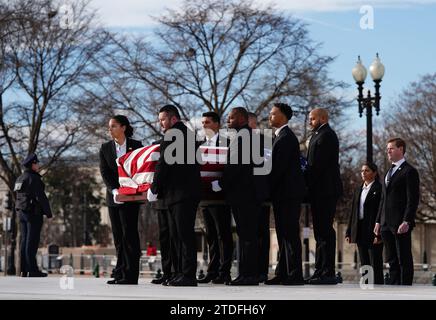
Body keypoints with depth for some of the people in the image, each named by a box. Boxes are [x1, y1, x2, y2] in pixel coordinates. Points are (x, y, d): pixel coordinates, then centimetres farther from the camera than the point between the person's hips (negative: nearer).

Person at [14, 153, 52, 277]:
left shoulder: (20, 179, 14)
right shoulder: (33, 178, -13)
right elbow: (41, 196, -17)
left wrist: (21, 212, 19)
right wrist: (48, 212, -12)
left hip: (22, 212, 9)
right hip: (34, 212, -9)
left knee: (25, 240, 9)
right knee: (32, 241, -7)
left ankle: (24, 270, 10)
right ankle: (32, 270, -7)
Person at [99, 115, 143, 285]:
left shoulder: (136, 146, 0)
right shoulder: (105, 148, 7)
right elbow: (104, 172, 1)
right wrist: (114, 190, -15)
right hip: (113, 197, 4)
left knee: (129, 235, -8)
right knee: (118, 237, 5)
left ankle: (130, 275, -9)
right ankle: (120, 273, 6)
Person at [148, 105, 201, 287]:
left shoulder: (173, 134, -9)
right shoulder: (187, 133, 21)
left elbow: (164, 163, -12)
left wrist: (154, 189, -3)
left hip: (181, 194, -10)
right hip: (186, 194, 10)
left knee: (185, 234, -10)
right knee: (181, 235, 11)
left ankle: (188, 275, -11)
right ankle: (185, 273, 12)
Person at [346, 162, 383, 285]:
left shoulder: (379, 189, -6)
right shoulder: (358, 190, 16)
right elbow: (353, 212, 17)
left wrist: (379, 234, -18)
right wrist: (349, 232, 11)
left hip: (373, 232, -7)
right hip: (360, 232, 7)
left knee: (375, 264, -6)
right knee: (364, 264, 8)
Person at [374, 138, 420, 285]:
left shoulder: (409, 171, -6)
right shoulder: (389, 172, 21)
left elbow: (413, 199, -13)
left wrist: (406, 222, -20)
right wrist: (378, 221, 16)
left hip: (401, 225, -8)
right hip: (387, 224, 8)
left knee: (404, 260, -5)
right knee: (392, 260, 10)